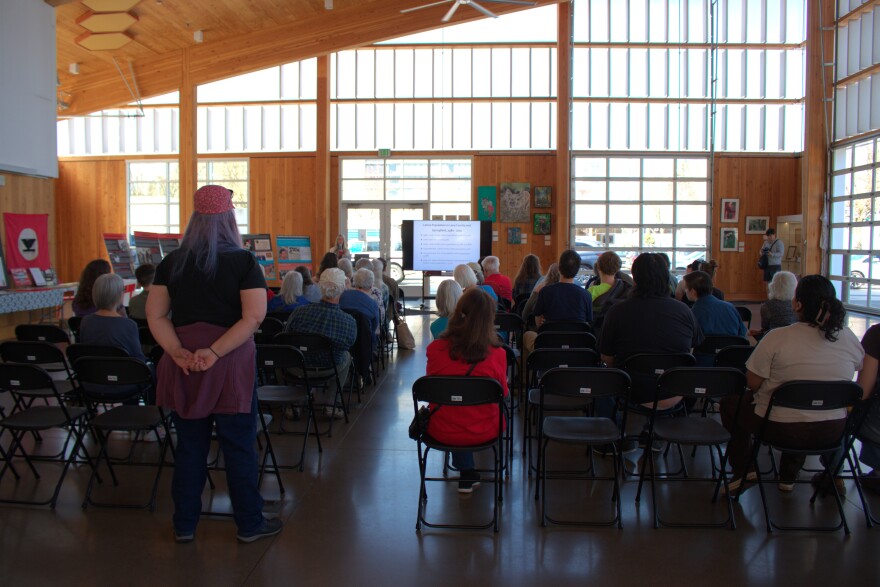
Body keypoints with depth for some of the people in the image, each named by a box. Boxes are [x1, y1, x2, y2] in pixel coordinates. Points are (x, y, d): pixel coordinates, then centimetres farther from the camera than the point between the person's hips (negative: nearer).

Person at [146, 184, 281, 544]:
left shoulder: (172, 262, 5)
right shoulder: (243, 261, -6)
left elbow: (155, 315, 0)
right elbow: (254, 317, -16)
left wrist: (178, 352, -10)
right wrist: (215, 352, -18)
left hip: (183, 366, 4)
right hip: (230, 366, -3)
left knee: (189, 446, 15)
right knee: (238, 446, 8)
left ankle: (184, 525, 26)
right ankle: (249, 524, 19)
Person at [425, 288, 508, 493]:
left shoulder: (435, 349, -16)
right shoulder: (497, 354, -21)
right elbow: (502, 394, -3)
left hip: (441, 432, 1)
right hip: (482, 433, -1)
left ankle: (466, 474, 42)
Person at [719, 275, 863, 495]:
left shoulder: (777, 338, -21)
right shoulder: (849, 337, -6)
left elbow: (753, 383, -13)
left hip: (780, 428, -5)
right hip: (833, 431, 5)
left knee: (731, 402, 23)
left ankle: (741, 474, 24)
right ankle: (788, 478, 44)